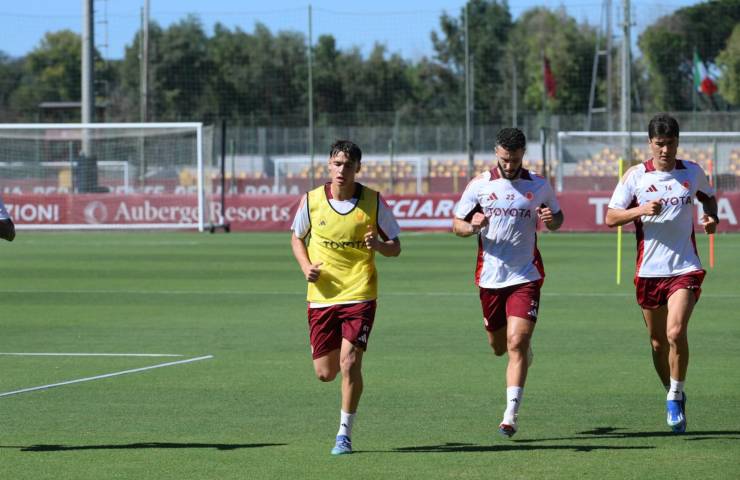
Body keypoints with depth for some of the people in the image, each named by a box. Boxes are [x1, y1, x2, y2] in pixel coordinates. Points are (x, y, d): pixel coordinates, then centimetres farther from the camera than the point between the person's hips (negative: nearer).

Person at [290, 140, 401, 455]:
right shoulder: (311, 200, -1)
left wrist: (379, 245, -20)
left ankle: (345, 433, 0)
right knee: (324, 373, 5)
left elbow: (396, 247, 3)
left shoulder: (373, 202, -4)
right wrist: (306, 267, -3)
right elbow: (297, 237, 16)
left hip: (359, 295, -2)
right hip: (321, 296, 2)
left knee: (349, 363, -16)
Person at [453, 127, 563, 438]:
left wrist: (551, 220, -10)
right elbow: (456, 223, 7)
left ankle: (510, 416, -15)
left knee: (516, 343, -15)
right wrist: (472, 227, -17)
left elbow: (557, 218, 15)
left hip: (526, 276, -2)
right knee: (499, 348, 13)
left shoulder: (538, 186, 2)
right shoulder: (479, 185, 1)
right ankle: (525, 353, 51)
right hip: (490, 278, 2)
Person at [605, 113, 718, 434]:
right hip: (649, 271, 1)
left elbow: (709, 197, 26)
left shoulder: (692, 173, 5)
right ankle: (672, 397, 28)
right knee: (658, 342, 9)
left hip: (685, 268, -1)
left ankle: (676, 396, -4)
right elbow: (610, 217, -1)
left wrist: (711, 217, 5)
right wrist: (642, 210, -17)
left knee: (676, 332, -20)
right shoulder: (635, 176, 0)